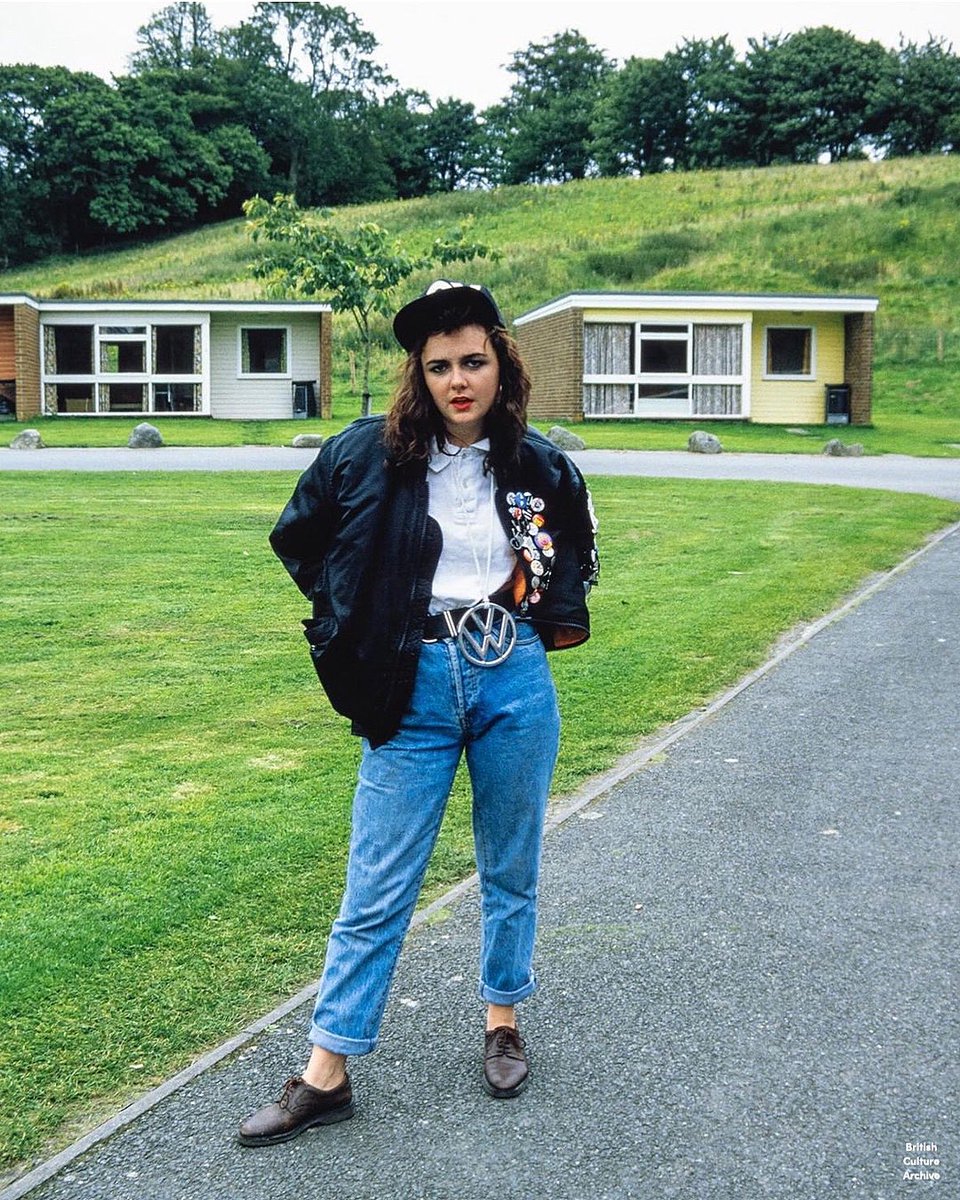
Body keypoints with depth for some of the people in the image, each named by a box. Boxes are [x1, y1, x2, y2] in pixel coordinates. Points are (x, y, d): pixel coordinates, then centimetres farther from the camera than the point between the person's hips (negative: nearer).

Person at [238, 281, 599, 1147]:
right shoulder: (368, 455, -5)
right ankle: (327, 1074, 12)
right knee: (378, 888, 2)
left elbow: (578, 550, 20)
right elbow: (298, 538, 9)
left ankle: (503, 1022, 35)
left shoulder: (542, 467, 0)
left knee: (511, 871, 15)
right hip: (416, 686, -1)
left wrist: (554, 611, 6)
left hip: (515, 680, 2)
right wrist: (358, 618, 4)